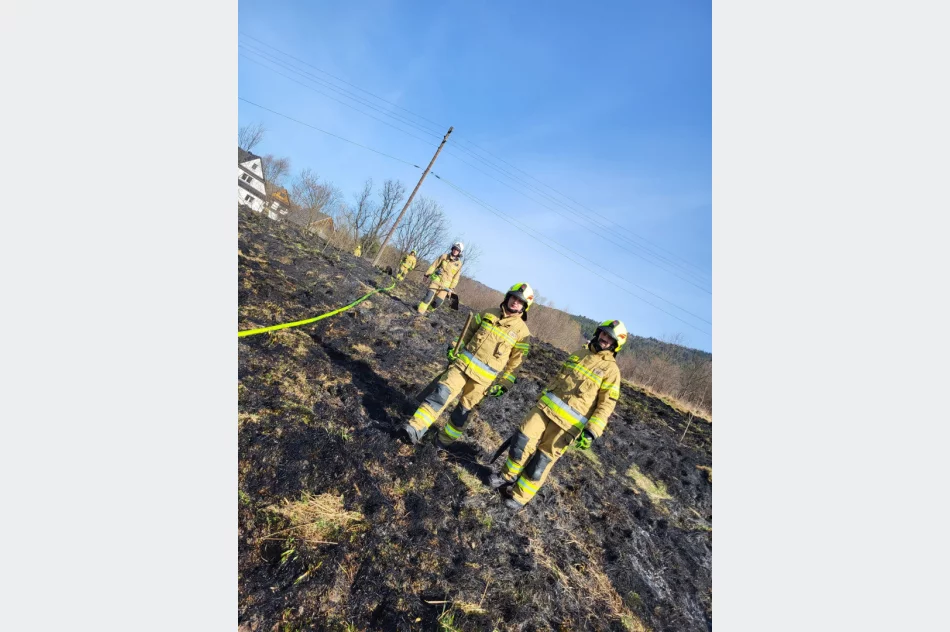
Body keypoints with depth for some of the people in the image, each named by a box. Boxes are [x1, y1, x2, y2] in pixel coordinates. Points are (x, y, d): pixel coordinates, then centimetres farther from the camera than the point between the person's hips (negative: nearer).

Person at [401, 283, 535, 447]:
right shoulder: (488, 314, 6)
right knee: (442, 393, -14)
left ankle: (446, 438, 28)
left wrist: (503, 384, 1)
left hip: (483, 377, -2)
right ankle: (416, 429, -12)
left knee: (463, 409, 7)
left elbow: (515, 362, 2)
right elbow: (468, 332, 15)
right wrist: (454, 349, 10)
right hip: (463, 363, 2)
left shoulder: (522, 331, -3)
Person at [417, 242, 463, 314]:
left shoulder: (459, 264, 1)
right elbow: (434, 265, 6)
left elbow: (456, 277, 5)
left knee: (438, 302, -6)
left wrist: (451, 288, 3)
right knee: (429, 295, -17)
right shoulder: (444, 256, 1)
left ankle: (428, 310, 18)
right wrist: (427, 275, 5)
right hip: (436, 279, -1)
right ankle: (420, 311, -8)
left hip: (445, 285, 1)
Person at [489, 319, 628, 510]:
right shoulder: (581, 353, 14)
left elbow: (606, 404, -8)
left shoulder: (611, 370, -3)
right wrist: (541, 399, 22)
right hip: (546, 406, 5)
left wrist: (591, 432, -17)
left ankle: (521, 496, 23)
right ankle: (509, 476, 24)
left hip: (567, 422, -4)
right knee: (522, 440, -2)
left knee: (542, 460, 2)